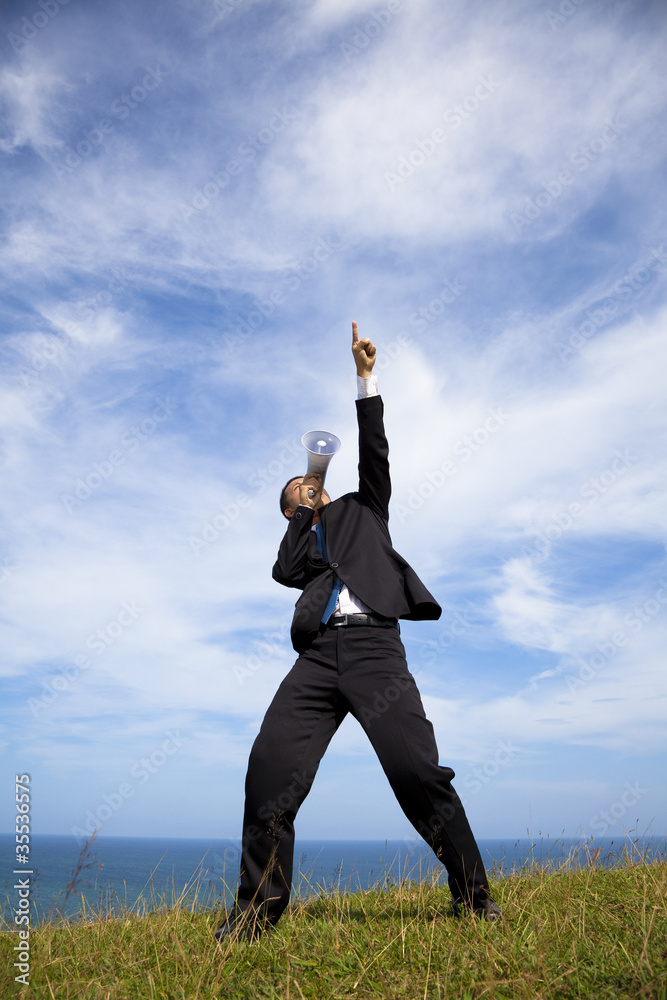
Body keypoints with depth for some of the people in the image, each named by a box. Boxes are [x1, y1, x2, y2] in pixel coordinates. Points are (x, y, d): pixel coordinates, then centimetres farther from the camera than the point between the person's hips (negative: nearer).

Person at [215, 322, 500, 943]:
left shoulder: (361, 510, 27)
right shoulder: (299, 543, 27)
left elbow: (374, 452, 16)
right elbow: (286, 571, 4)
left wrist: (364, 376, 13)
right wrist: (307, 510, 9)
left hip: (374, 647, -1)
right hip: (318, 656, 2)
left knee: (420, 775, -12)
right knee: (270, 768, -14)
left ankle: (473, 897, 5)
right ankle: (256, 911, 0)